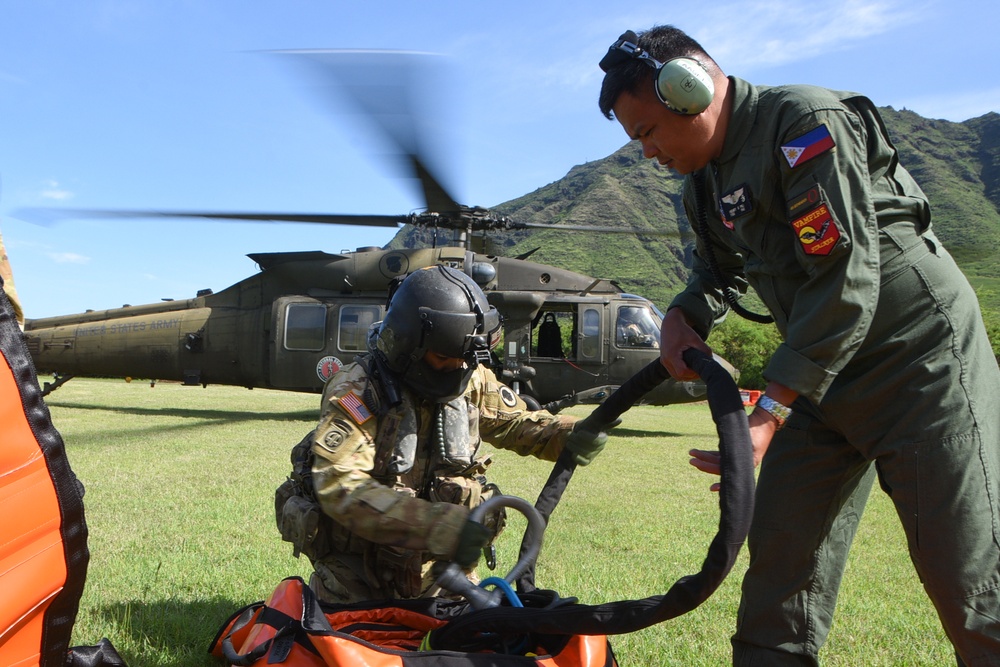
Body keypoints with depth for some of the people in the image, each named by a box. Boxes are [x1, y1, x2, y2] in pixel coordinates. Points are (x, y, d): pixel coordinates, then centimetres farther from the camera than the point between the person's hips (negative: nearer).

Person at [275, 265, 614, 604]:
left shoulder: (473, 382, -6)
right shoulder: (357, 391, -24)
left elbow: (515, 422, 8)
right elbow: (340, 487, -35)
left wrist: (569, 436, -15)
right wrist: (439, 525, -44)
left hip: (438, 563, 5)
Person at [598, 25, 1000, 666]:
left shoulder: (806, 124, -18)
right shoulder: (705, 182, 8)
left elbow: (846, 281, -24)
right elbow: (720, 273, 23)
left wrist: (771, 411, -24)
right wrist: (682, 316, 0)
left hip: (921, 357, -8)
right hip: (824, 376, 8)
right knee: (780, 555, 6)